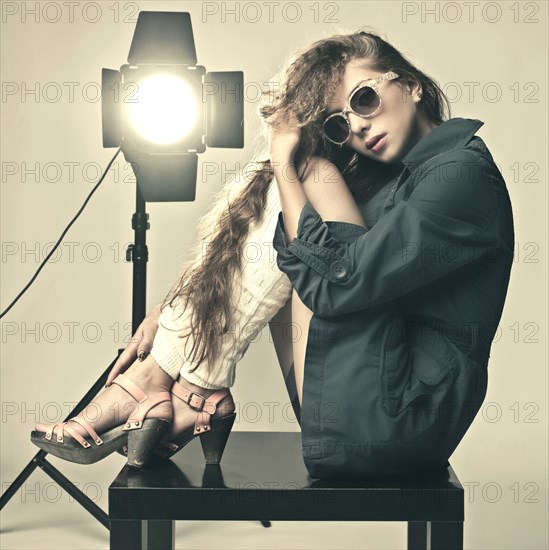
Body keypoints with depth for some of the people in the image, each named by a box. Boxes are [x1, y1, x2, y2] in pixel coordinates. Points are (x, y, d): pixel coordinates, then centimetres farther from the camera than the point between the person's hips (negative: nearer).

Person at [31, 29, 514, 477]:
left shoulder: (463, 171, -10)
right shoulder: (395, 175, 16)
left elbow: (339, 281, -19)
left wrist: (285, 163, -9)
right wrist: (179, 310, 4)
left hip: (395, 424, -9)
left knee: (313, 174, -14)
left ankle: (161, 380, -12)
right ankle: (189, 396, -6)